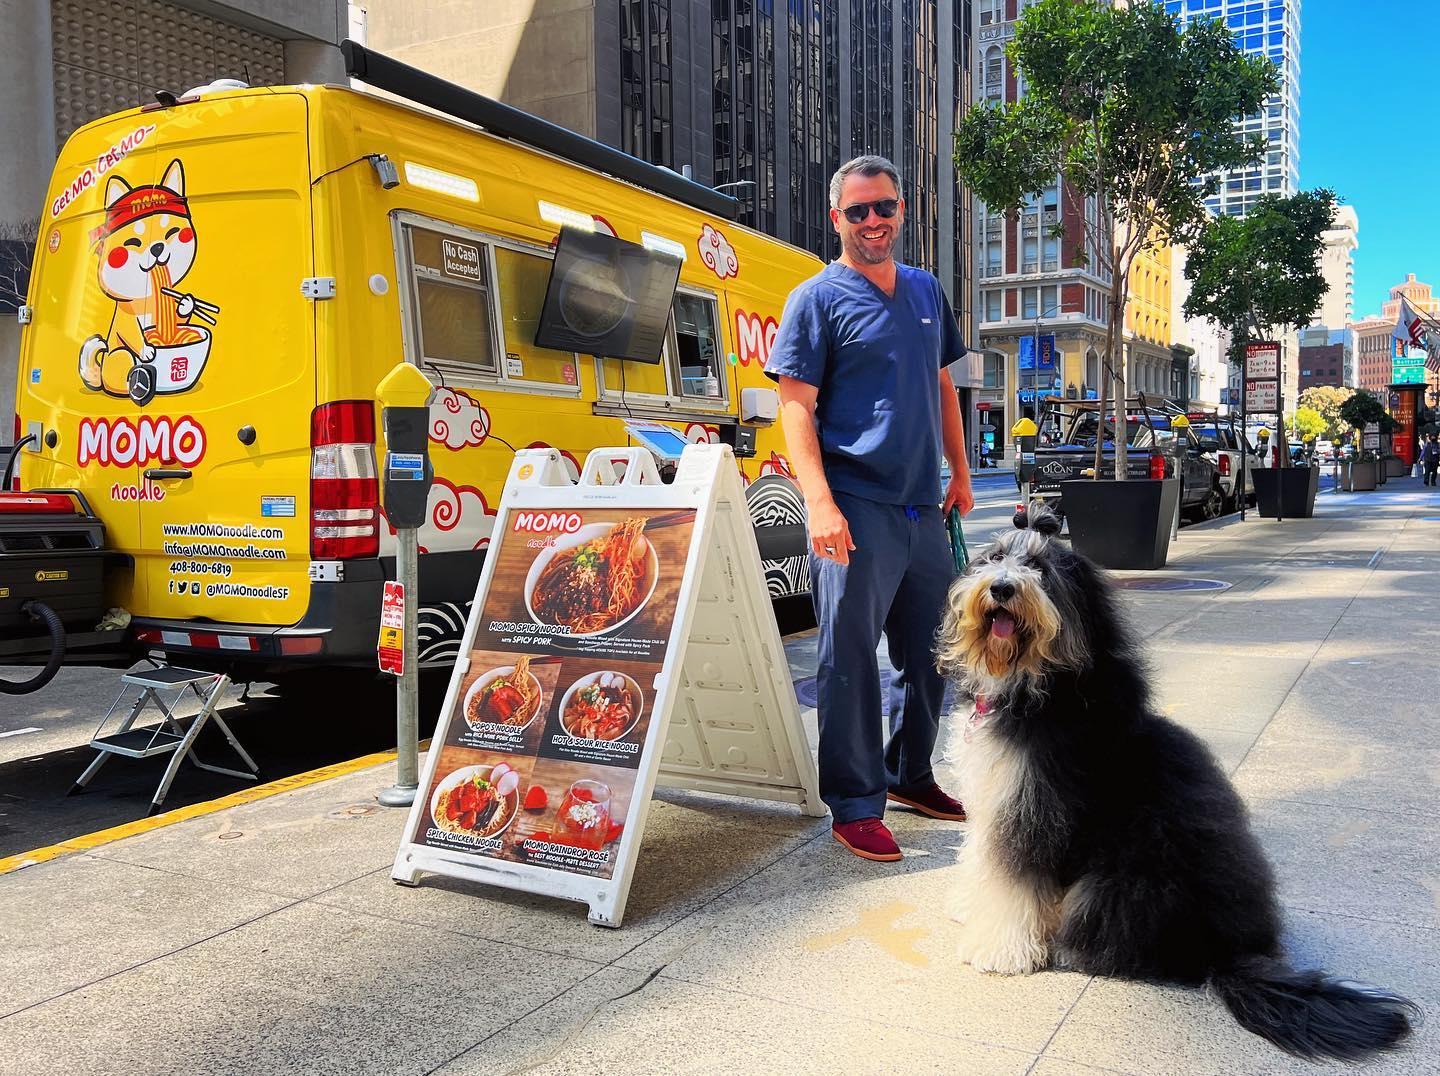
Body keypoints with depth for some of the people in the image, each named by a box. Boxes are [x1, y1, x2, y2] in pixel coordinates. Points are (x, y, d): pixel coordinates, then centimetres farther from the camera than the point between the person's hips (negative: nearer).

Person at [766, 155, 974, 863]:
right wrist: (820, 503, -20)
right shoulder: (818, 298, -3)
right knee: (849, 660, -3)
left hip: (923, 510, 7)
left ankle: (910, 776, 32)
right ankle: (855, 807, 8)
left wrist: (960, 474, 16)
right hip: (857, 509, -7)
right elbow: (796, 408, -9)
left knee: (929, 654, 15)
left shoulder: (926, 292, 16)